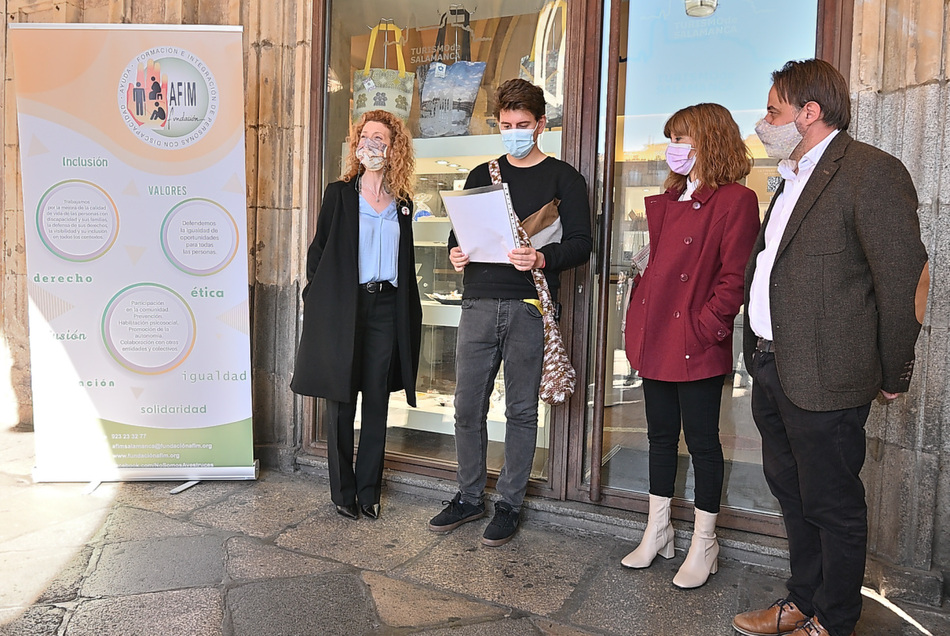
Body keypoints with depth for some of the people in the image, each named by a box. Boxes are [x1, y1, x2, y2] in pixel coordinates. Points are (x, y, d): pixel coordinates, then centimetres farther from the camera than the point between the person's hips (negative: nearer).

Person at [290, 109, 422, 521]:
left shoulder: (402, 203, 11)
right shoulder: (339, 194, 4)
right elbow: (318, 252, 4)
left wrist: (409, 313, 10)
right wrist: (320, 300, -5)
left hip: (386, 309, 3)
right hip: (344, 309, -2)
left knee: (377, 402, 7)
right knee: (341, 402, 4)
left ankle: (369, 490, 20)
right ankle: (342, 491, 18)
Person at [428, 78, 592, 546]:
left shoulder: (563, 179, 5)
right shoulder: (481, 175, 17)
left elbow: (581, 243, -2)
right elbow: (459, 232, 20)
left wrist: (542, 258, -21)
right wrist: (456, 254, -3)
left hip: (529, 308, -3)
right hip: (479, 304, 4)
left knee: (521, 411, 5)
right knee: (468, 407, 6)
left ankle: (510, 504, 20)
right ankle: (469, 498, 24)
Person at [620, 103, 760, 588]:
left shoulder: (735, 201, -9)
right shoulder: (669, 200, 15)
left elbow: (734, 277, -14)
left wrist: (707, 326, -17)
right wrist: (639, 321, 11)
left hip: (696, 345, -8)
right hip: (656, 338, 8)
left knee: (702, 441, 5)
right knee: (661, 435, 16)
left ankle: (703, 545, 21)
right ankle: (657, 533, 30)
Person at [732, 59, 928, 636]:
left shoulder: (873, 173, -13)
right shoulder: (795, 178, 16)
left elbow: (905, 281, -14)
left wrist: (892, 376, -7)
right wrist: (761, 355, 15)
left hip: (824, 380, -9)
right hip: (773, 372, 9)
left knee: (833, 506, 8)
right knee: (793, 495, 21)